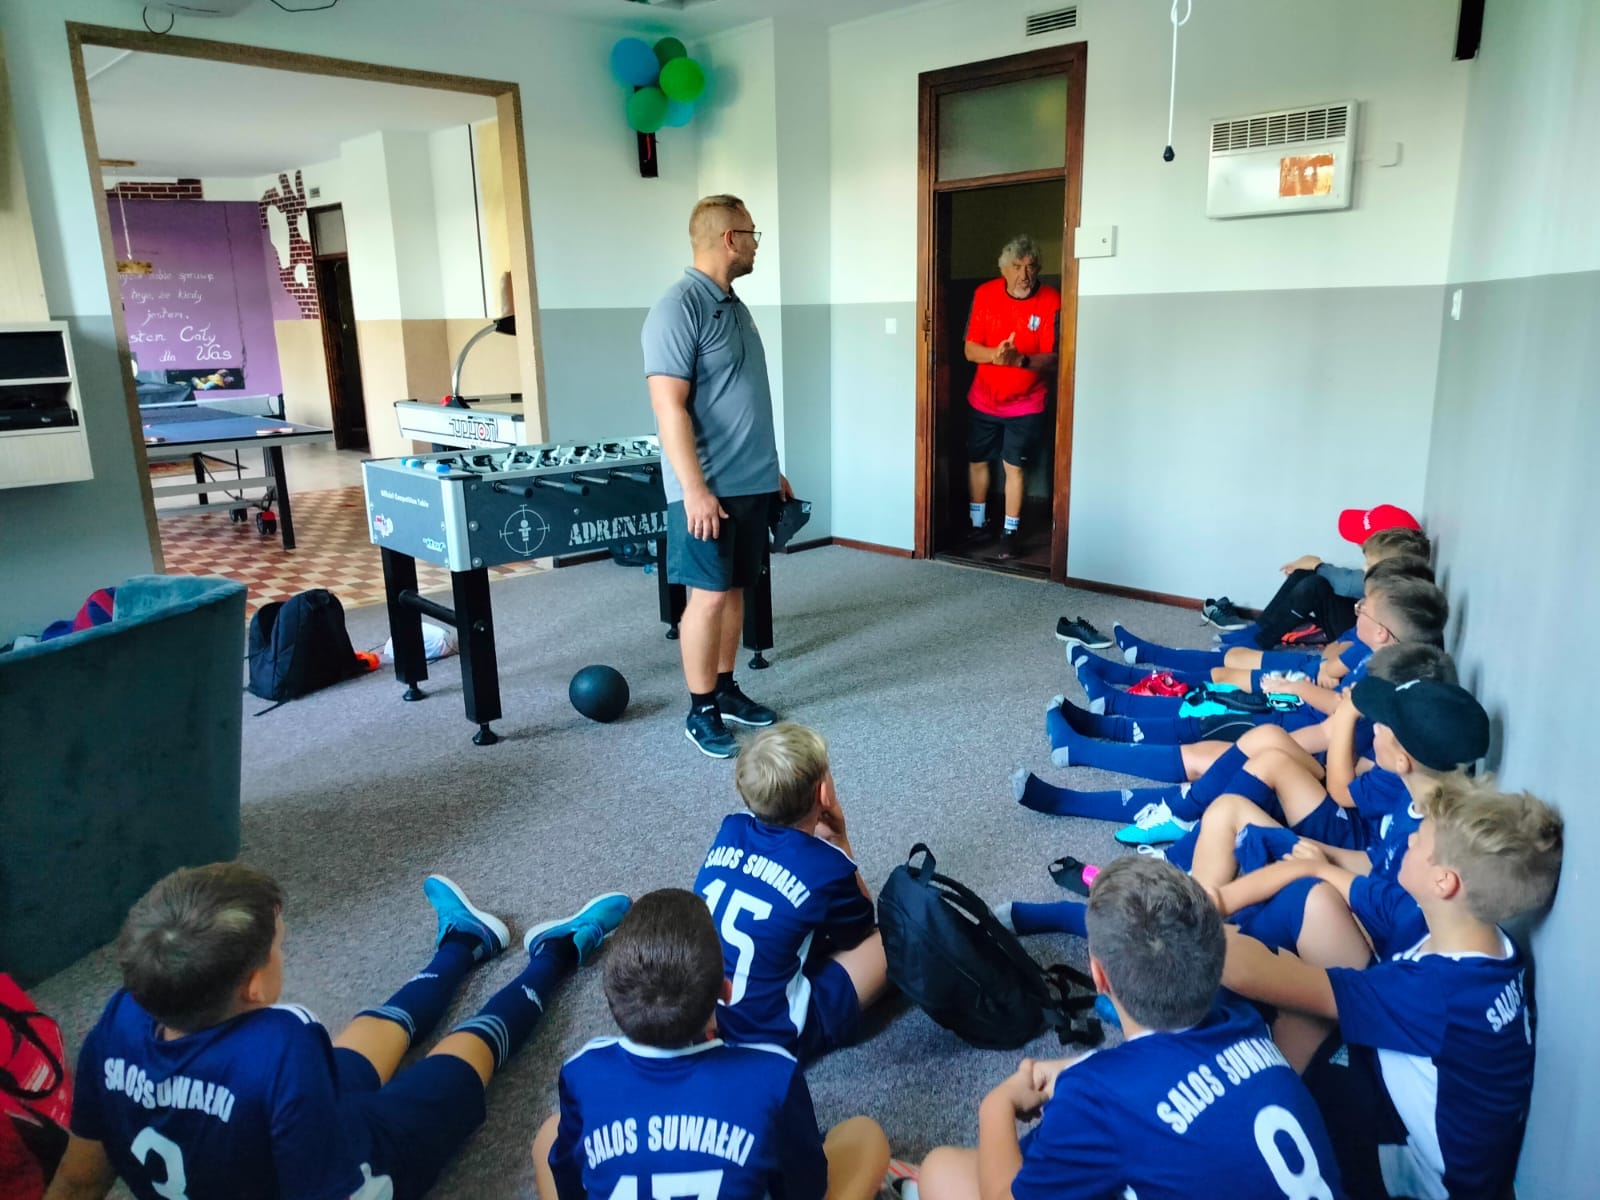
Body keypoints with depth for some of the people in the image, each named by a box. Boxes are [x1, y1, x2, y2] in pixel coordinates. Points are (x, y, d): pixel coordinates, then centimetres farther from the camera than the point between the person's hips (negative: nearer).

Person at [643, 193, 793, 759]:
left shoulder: (735, 306, 14)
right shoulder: (678, 308, -14)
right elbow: (669, 406, -20)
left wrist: (772, 470, 21)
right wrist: (694, 488, -23)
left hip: (751, 482, 9)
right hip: (708, 488, -8)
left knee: (735, 590, 14)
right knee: (709, 597, -3)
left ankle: (725, 689, 27)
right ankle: (701, 711, 9)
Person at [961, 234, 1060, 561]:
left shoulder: (1051, 301, -16)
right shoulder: (985, 294, -9)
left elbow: (1053, 360, -17)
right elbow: (970, 350, -9)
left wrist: (1020, 359, -36)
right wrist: (995, 354, -31)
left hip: (1025, 404, -3)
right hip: (983, 400, 3)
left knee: (1013, 467, -2)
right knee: (977, 461, 13)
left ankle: (1010, 534, 10)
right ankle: (978, 523, 30)